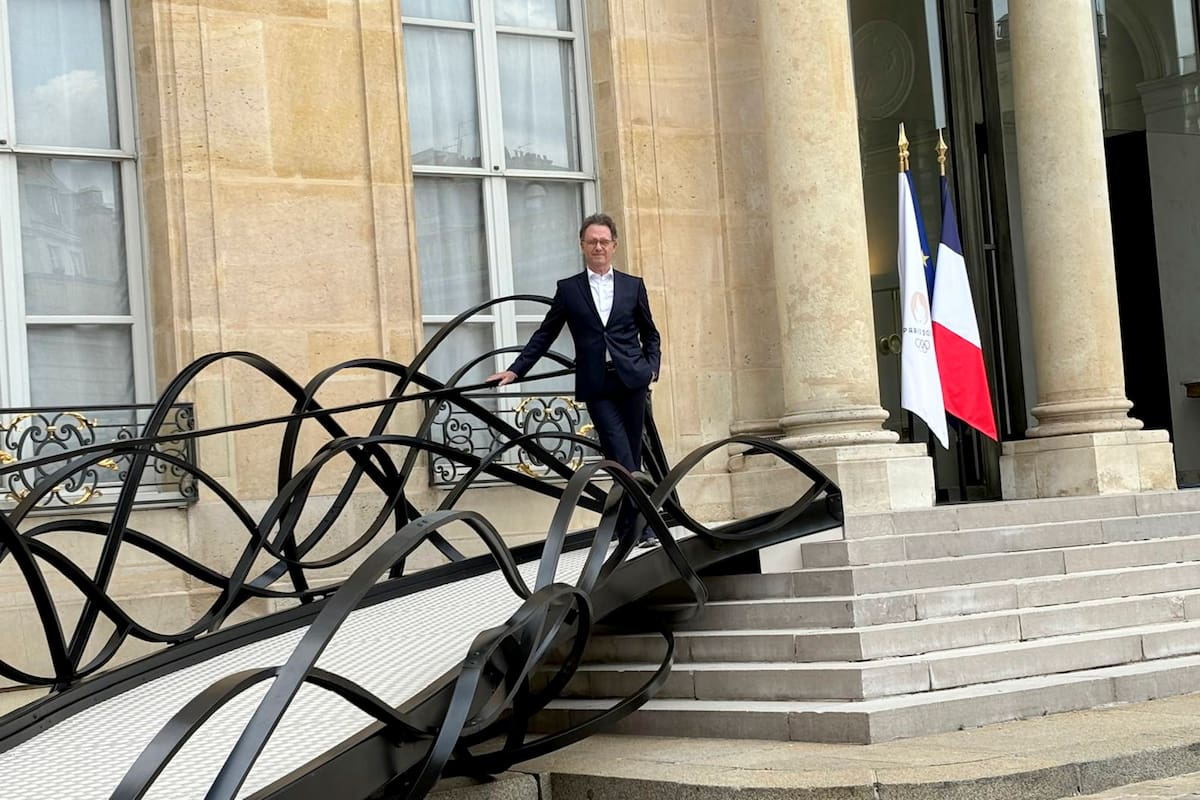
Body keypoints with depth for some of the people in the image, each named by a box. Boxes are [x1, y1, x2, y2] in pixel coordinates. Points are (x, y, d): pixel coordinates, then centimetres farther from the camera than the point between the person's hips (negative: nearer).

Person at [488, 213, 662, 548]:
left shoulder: (633, 285, 12)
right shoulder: (568, 289, 9)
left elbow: (650, 334, 18)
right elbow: (545, 334, 11)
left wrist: (652, 367, 2)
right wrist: (516, 370, 6)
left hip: (632, 381, 2)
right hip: (597, 385, -2)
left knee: (631, 455, 4)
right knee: (622, 457, -11)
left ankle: (628, 527, 13)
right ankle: (642, 526, -13)